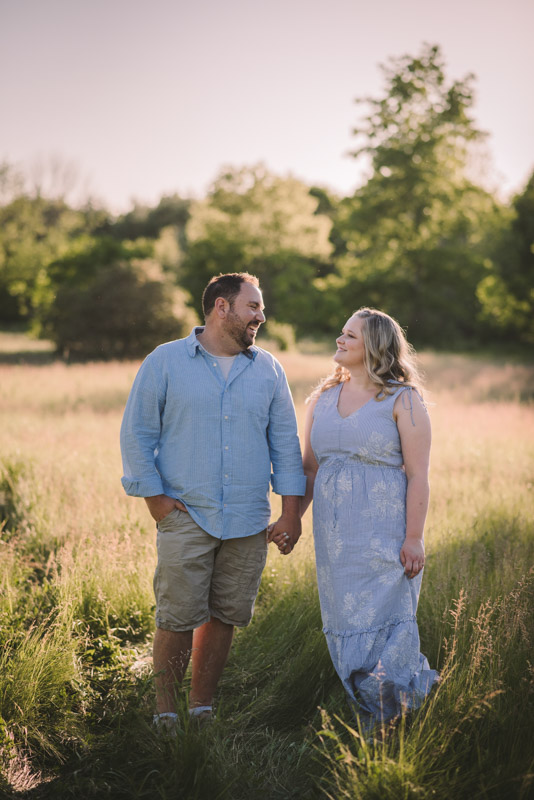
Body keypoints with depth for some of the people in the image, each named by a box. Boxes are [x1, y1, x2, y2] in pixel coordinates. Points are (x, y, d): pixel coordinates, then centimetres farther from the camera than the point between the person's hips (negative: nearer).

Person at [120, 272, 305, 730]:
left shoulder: (268, 370, 11)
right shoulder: (164, 362, 1)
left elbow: (285, 442, 13)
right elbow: (137, 435, 2)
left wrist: (291, 510, 6)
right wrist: (156, 499, -4)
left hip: (249, 521, 3)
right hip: (186, 517, -3)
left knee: (223, 618, 7)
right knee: (178, 619, -6)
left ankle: (202, 710, 21)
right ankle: (165, 714, 10)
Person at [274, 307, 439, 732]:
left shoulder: (403, 400, -5)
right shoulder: (324, 398, 12)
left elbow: (418, 475, -9)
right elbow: (310, 468, 15)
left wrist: (414, 538, -14)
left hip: (383, 531, -6)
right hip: (334, 533, 6)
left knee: (381, 622, -3)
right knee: (345, 627, 9)